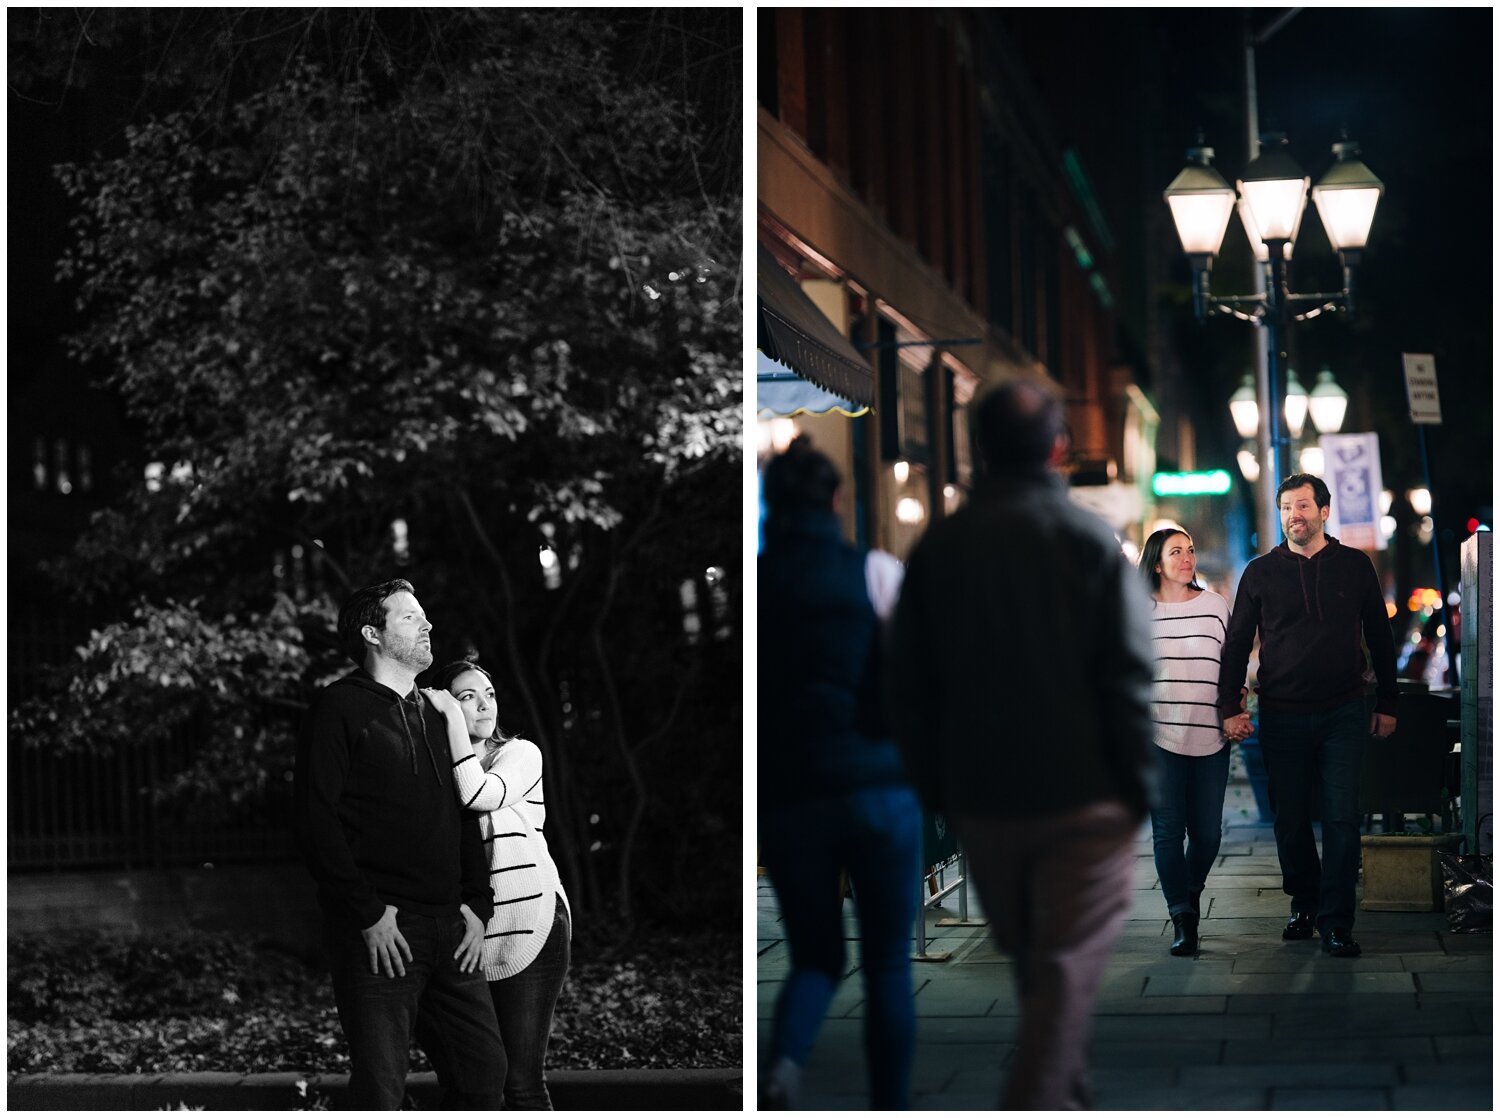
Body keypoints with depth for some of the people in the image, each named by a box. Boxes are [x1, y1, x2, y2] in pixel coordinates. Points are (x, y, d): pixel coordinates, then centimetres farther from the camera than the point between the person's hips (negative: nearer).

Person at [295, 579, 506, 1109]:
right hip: (379, 934, -7)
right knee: (380, 1086, -5)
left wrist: (477, 905, 8)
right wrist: (368, 913, -15)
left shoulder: (433, 715, 20)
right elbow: (316, 820, -11)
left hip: (448, 930, 7)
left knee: (483, 1066, 6)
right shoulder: (339, 708, -3)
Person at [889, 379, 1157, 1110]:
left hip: (980, 802, 4)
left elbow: (909, 687, 5)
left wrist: (937, 791, 13)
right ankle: (1036, 1103, -15)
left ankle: (1066, 1096, 32)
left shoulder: (936, 547, 3)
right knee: (1067, 968, -2)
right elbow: (1129, 679, -10)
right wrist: (1138, 788, -2)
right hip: (1084, 800, -4)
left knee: (1030, 962, 19)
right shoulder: (1091, 541, -7)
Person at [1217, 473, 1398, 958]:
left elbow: (1380, 639, 12)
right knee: (1290, 820, 6)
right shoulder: (1261, 572, 5)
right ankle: (1303, 904, 25)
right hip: (1282, 715, 1)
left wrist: (1387, 704, 9)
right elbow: (1236, 643, 7)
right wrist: (1229, 707, -1)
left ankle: (1335, 922, -4)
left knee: (1342, 818, -7)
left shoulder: (1355, 566, 6)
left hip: (1344, 714, -1)